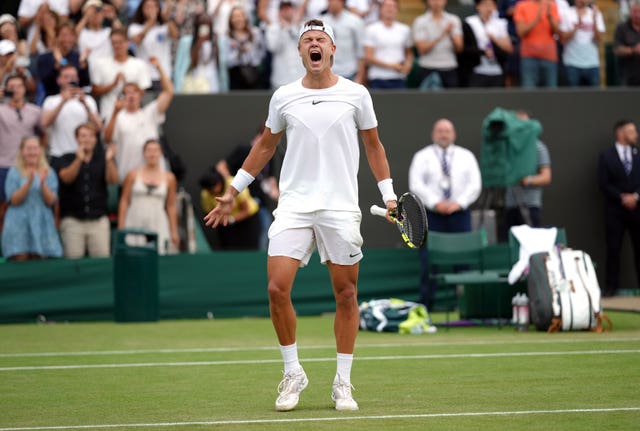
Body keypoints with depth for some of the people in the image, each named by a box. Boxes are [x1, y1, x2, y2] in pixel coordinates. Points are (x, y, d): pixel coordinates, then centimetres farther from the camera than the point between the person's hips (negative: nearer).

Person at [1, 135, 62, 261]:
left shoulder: (49, 173, 8)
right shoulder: (14, 172, 3)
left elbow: (51, 201, -1)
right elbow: (14, 200, -7)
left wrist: (42, 183, -18)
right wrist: (29, 182, -20)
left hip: (42, 224, 2)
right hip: (19, 225, -2)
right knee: (21, 260, -12)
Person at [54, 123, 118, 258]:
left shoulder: (102, 158, 10)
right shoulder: (67, 159, 8)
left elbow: (112, 180, -4)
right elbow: (66, 178, -11)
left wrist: (109, 161, -22)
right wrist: (79, 159, -25)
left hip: (98, 220, 1)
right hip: (72, 220, -1)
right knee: (73, 260, -5)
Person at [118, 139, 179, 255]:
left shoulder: (169, 178, 8)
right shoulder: (133, 175, 6)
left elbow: (171, 206, 11)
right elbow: (124, 202, 8)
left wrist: (174, 232, 7)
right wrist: (120, 228, 2)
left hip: (158, 225, 0)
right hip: (134, 225, 0)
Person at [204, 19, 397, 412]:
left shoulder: (355, 94, 3)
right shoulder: (284, 98, 7)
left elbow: (373, 145, 13)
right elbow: (265, 147, 19)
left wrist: (388, 195, 6)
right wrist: (232, 192, 19)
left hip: (341, 208, -1)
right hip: (295, 205, 1)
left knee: (346, 294, 1)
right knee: (277, 288, -11)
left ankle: (343, 383, 12)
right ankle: (293, 373, 6)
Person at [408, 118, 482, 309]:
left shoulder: (466, 156, 12)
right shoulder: (422, 157, 7)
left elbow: (474, 184, 4)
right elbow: (416, 185, -3)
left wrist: (458, 203, -10)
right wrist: (436, 203, -14)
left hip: (459, 213, 1)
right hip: (432, 214, -1)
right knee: (428, 262, -5)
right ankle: (425, 306, 0)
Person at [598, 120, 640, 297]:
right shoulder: (606, 156, 1)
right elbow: (604, 184, -4)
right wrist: (622, 198, -12)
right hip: (615, 209, -2)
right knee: (613, 248, -3)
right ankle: (611, 286, 1)